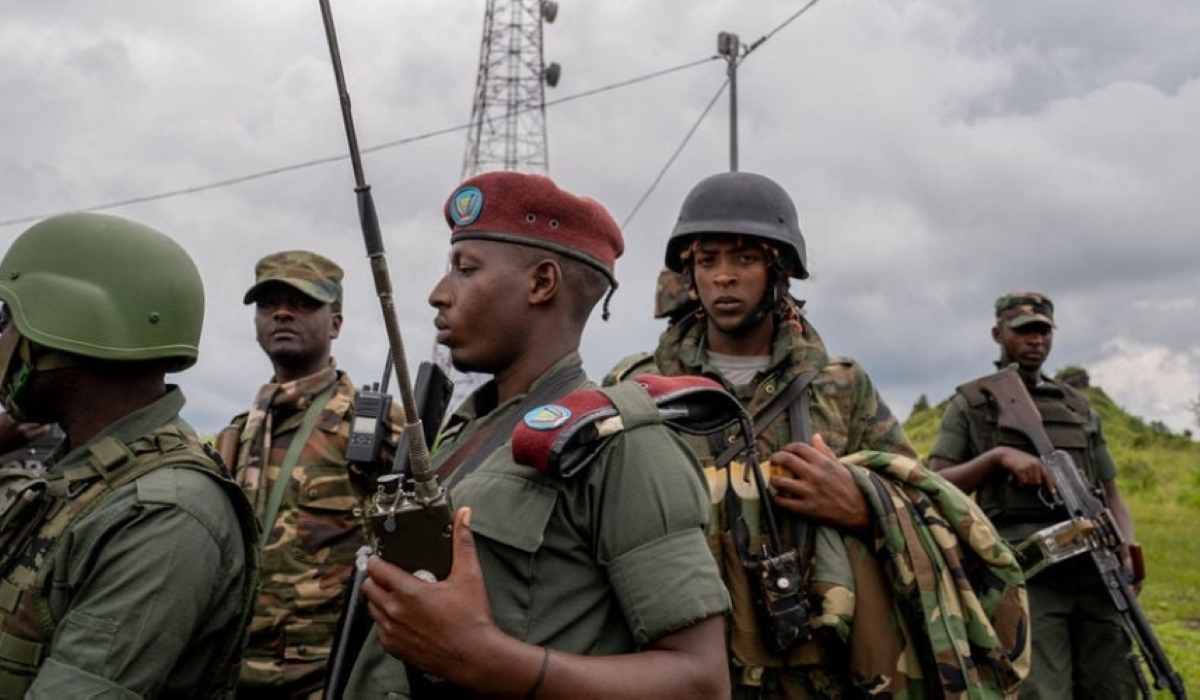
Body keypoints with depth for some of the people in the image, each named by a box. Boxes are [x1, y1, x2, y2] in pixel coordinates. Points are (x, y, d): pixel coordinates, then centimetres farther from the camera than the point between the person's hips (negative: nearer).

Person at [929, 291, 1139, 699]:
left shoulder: (1080, 407, 23)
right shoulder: (970, 404, 11)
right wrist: (997, 456, -11)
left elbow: (1110, 492, 20)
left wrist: (1128, 554, 1)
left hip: (1096, 574, 4)